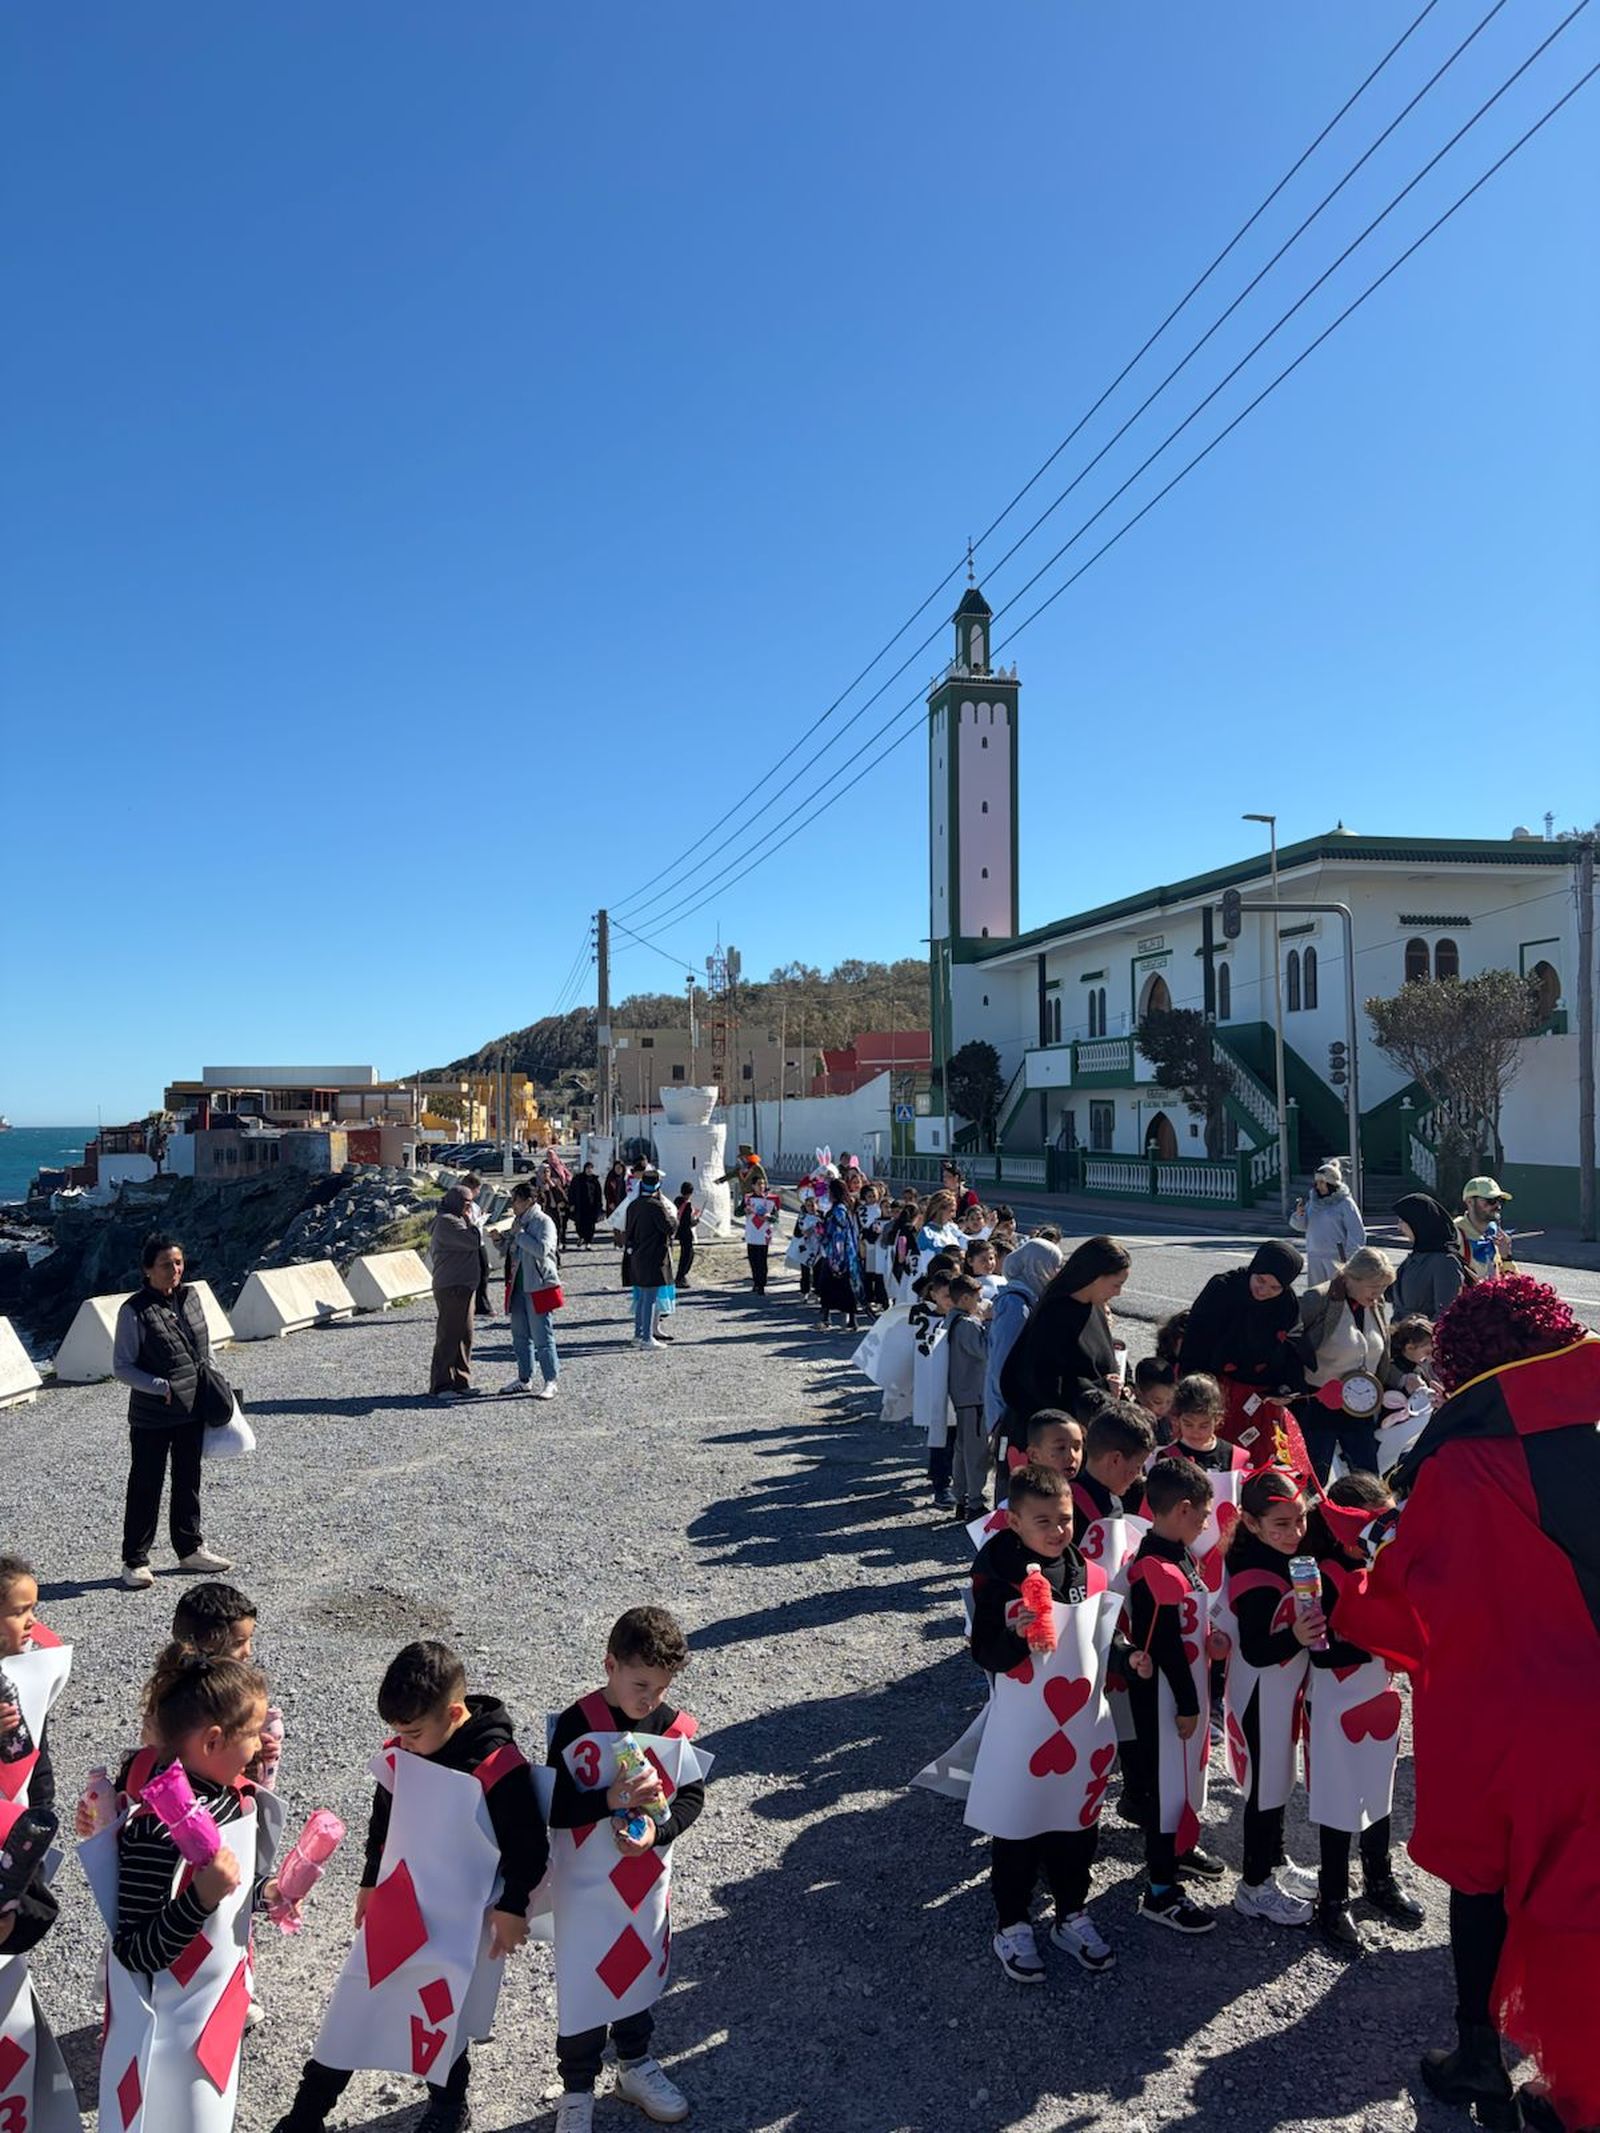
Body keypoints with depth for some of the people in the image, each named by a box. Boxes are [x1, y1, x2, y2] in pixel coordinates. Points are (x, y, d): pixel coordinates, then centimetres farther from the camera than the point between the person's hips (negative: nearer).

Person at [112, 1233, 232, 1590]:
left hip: (193, 1412, 6)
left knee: (188, 1481, 17)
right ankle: (135, 1561, 17)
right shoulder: (134, 1311, -15)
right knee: (145, 1487, 4)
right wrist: (161, 1387, -22)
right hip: (151, 1419, -6)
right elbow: (121, 1366, -13)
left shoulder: (190, 1297, 3)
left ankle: (190, 1549, 31)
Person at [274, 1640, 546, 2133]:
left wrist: (513, 1907, -10)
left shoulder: (499, 1766, -26)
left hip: (461, 1922, -5)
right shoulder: (400, 1751, -9)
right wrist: (370, 1883, 17)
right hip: (396, 1908, 5)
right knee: (352, 2010, 12)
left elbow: (528, 1846, -15)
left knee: (445, 2017, 11)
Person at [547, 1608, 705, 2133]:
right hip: (586, 1886, -4)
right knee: (581, 1985, 9)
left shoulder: (672, 1726, -10)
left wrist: (658, 1829, -20)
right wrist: (611, 1800, -32)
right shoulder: (576, 1726, -21)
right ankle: (577, 2090, 31)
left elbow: (693, 1794, -3)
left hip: (647, 1881, 4)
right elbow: (555, 1810, -19)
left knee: (640, 1972, 22)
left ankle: (635, 2065, 45)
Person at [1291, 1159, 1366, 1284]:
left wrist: (1349, 1258, -11)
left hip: (1337, 1258, -6)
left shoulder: (1345, 1203, -9)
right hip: (1314, 1257, 6)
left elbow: (1357, 1233, -8)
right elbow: (1301, 1225, 11)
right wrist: (1299, 1214, -11)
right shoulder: (1313, 1202, 8)